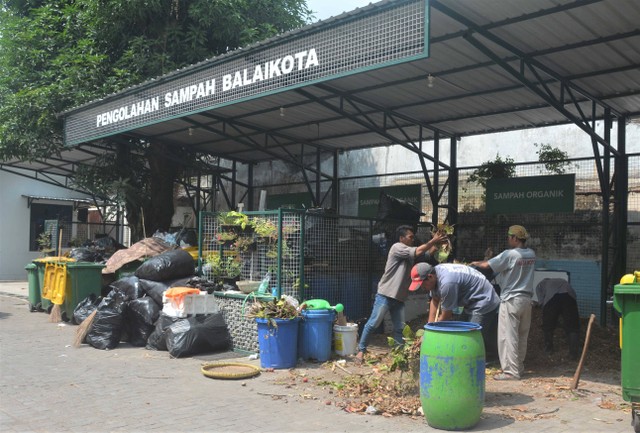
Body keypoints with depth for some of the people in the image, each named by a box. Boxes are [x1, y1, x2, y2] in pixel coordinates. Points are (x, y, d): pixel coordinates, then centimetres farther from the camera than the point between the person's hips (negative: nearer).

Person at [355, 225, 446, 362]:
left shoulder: (410, 252, 14)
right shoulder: (397, 247, -11)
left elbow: (427, 253, 11)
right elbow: (418, 251, -20)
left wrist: (437, 244, -5)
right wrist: (433, 241, -14)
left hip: (399, 297, 8)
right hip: (385, 295, -8)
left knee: (399, 328, 8)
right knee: (373, 323, -3)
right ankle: (361, 350, 6)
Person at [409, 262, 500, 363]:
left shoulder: (446, 283, -32)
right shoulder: (435, 276, -3)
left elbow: (446, 315, -20)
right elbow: (435, 301, 6)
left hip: (484, 304, -10)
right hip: (471, 302, 10)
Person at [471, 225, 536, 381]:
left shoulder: (510, 254, -16)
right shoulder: (531, 254, 6)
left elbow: (487, 266, -14)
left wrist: (475, 263, 8)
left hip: (511, 300, -8)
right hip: (526, 298, 8)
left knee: (508, 337, -3)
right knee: (522, 336, 15)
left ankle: (511, 371, -2)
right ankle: (519, 367, 24)